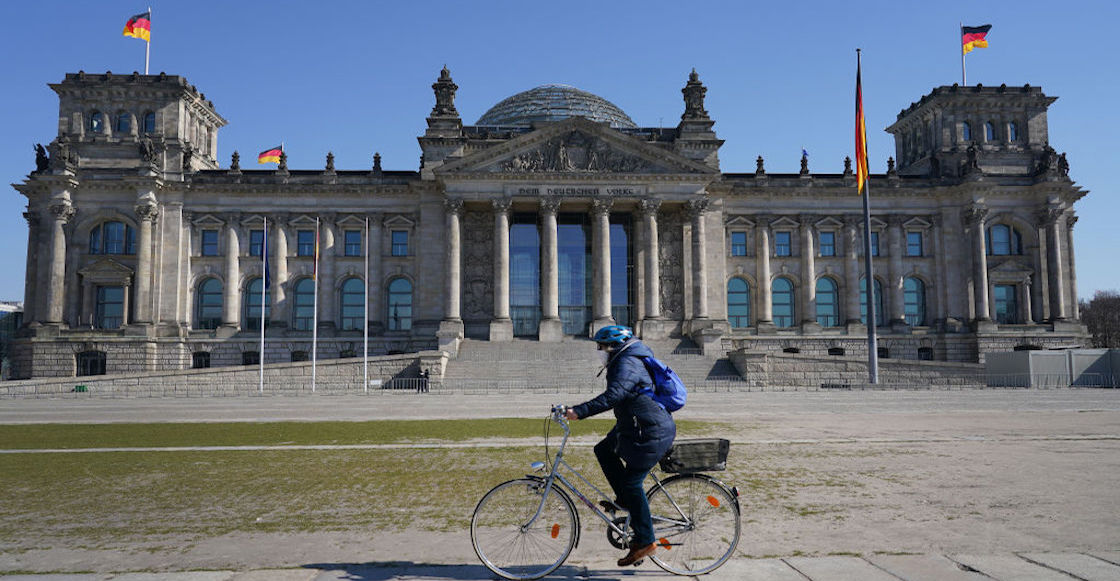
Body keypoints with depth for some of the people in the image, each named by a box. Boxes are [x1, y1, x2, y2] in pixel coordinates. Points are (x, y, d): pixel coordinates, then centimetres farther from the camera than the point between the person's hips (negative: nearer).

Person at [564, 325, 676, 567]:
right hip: (637, 429, 10)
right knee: (603, 450, 13)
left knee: (632, 483, -7)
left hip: (651, 433, -10)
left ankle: (645, 541, 2)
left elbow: (613, 396, -32)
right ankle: (624, 501, 20)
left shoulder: (627, 364, -17)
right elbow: (616, 398, 26)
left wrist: (580, 411, -36)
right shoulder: (625, 361, 16)